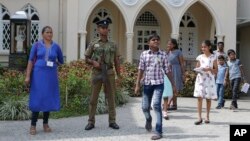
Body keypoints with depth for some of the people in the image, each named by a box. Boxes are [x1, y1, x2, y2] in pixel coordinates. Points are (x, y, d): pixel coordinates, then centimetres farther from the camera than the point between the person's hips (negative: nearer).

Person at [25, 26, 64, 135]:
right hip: (38, 75, -2)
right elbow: (31, 60, -3)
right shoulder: (36, 45, -1)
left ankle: (45, 124, 15)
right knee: (37, 99, -5)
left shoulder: (56, 46, 5)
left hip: (51, 76, 2)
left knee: (49, 98, 4)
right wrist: (27, 76, -9)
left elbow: (61, 61, 18)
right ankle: (33, 125, 1)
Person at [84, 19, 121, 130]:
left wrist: (119, 75, 5)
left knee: (111, 97, 5)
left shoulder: (113, 45, 9)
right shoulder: (93, 44, 3)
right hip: (97, 72, -1)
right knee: (93, 97, 2)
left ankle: (112, 121, 14)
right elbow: (87, 58, 8)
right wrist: (93, 62, -13)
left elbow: (116, 62, 10)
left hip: (109, 72, 2)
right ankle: (91, 122, 10)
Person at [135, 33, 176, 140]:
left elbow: (167, 71, 4)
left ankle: (159, 132, -13)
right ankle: (148, 119, 45)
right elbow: (141, 70, 5)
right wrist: (137, 84, 1)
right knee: (145, 107, 9)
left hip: (158, 84, -2)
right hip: (147, 84, 2)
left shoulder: (163, 55, 0)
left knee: (156, 105, -18)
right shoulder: (144, 54, 2)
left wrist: (173, 84, 4)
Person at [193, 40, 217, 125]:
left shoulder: (213, 57, 0)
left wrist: (209, 69, -17)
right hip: (200, 79, 2)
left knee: (208, 98, 5)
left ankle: (207, 116, 18)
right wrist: (197, 69, -10)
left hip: (209, 79, -2)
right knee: (199, 97, -6)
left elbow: (216, 70, 0)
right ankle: (199, 118, -4)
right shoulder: (200, 57, 7)